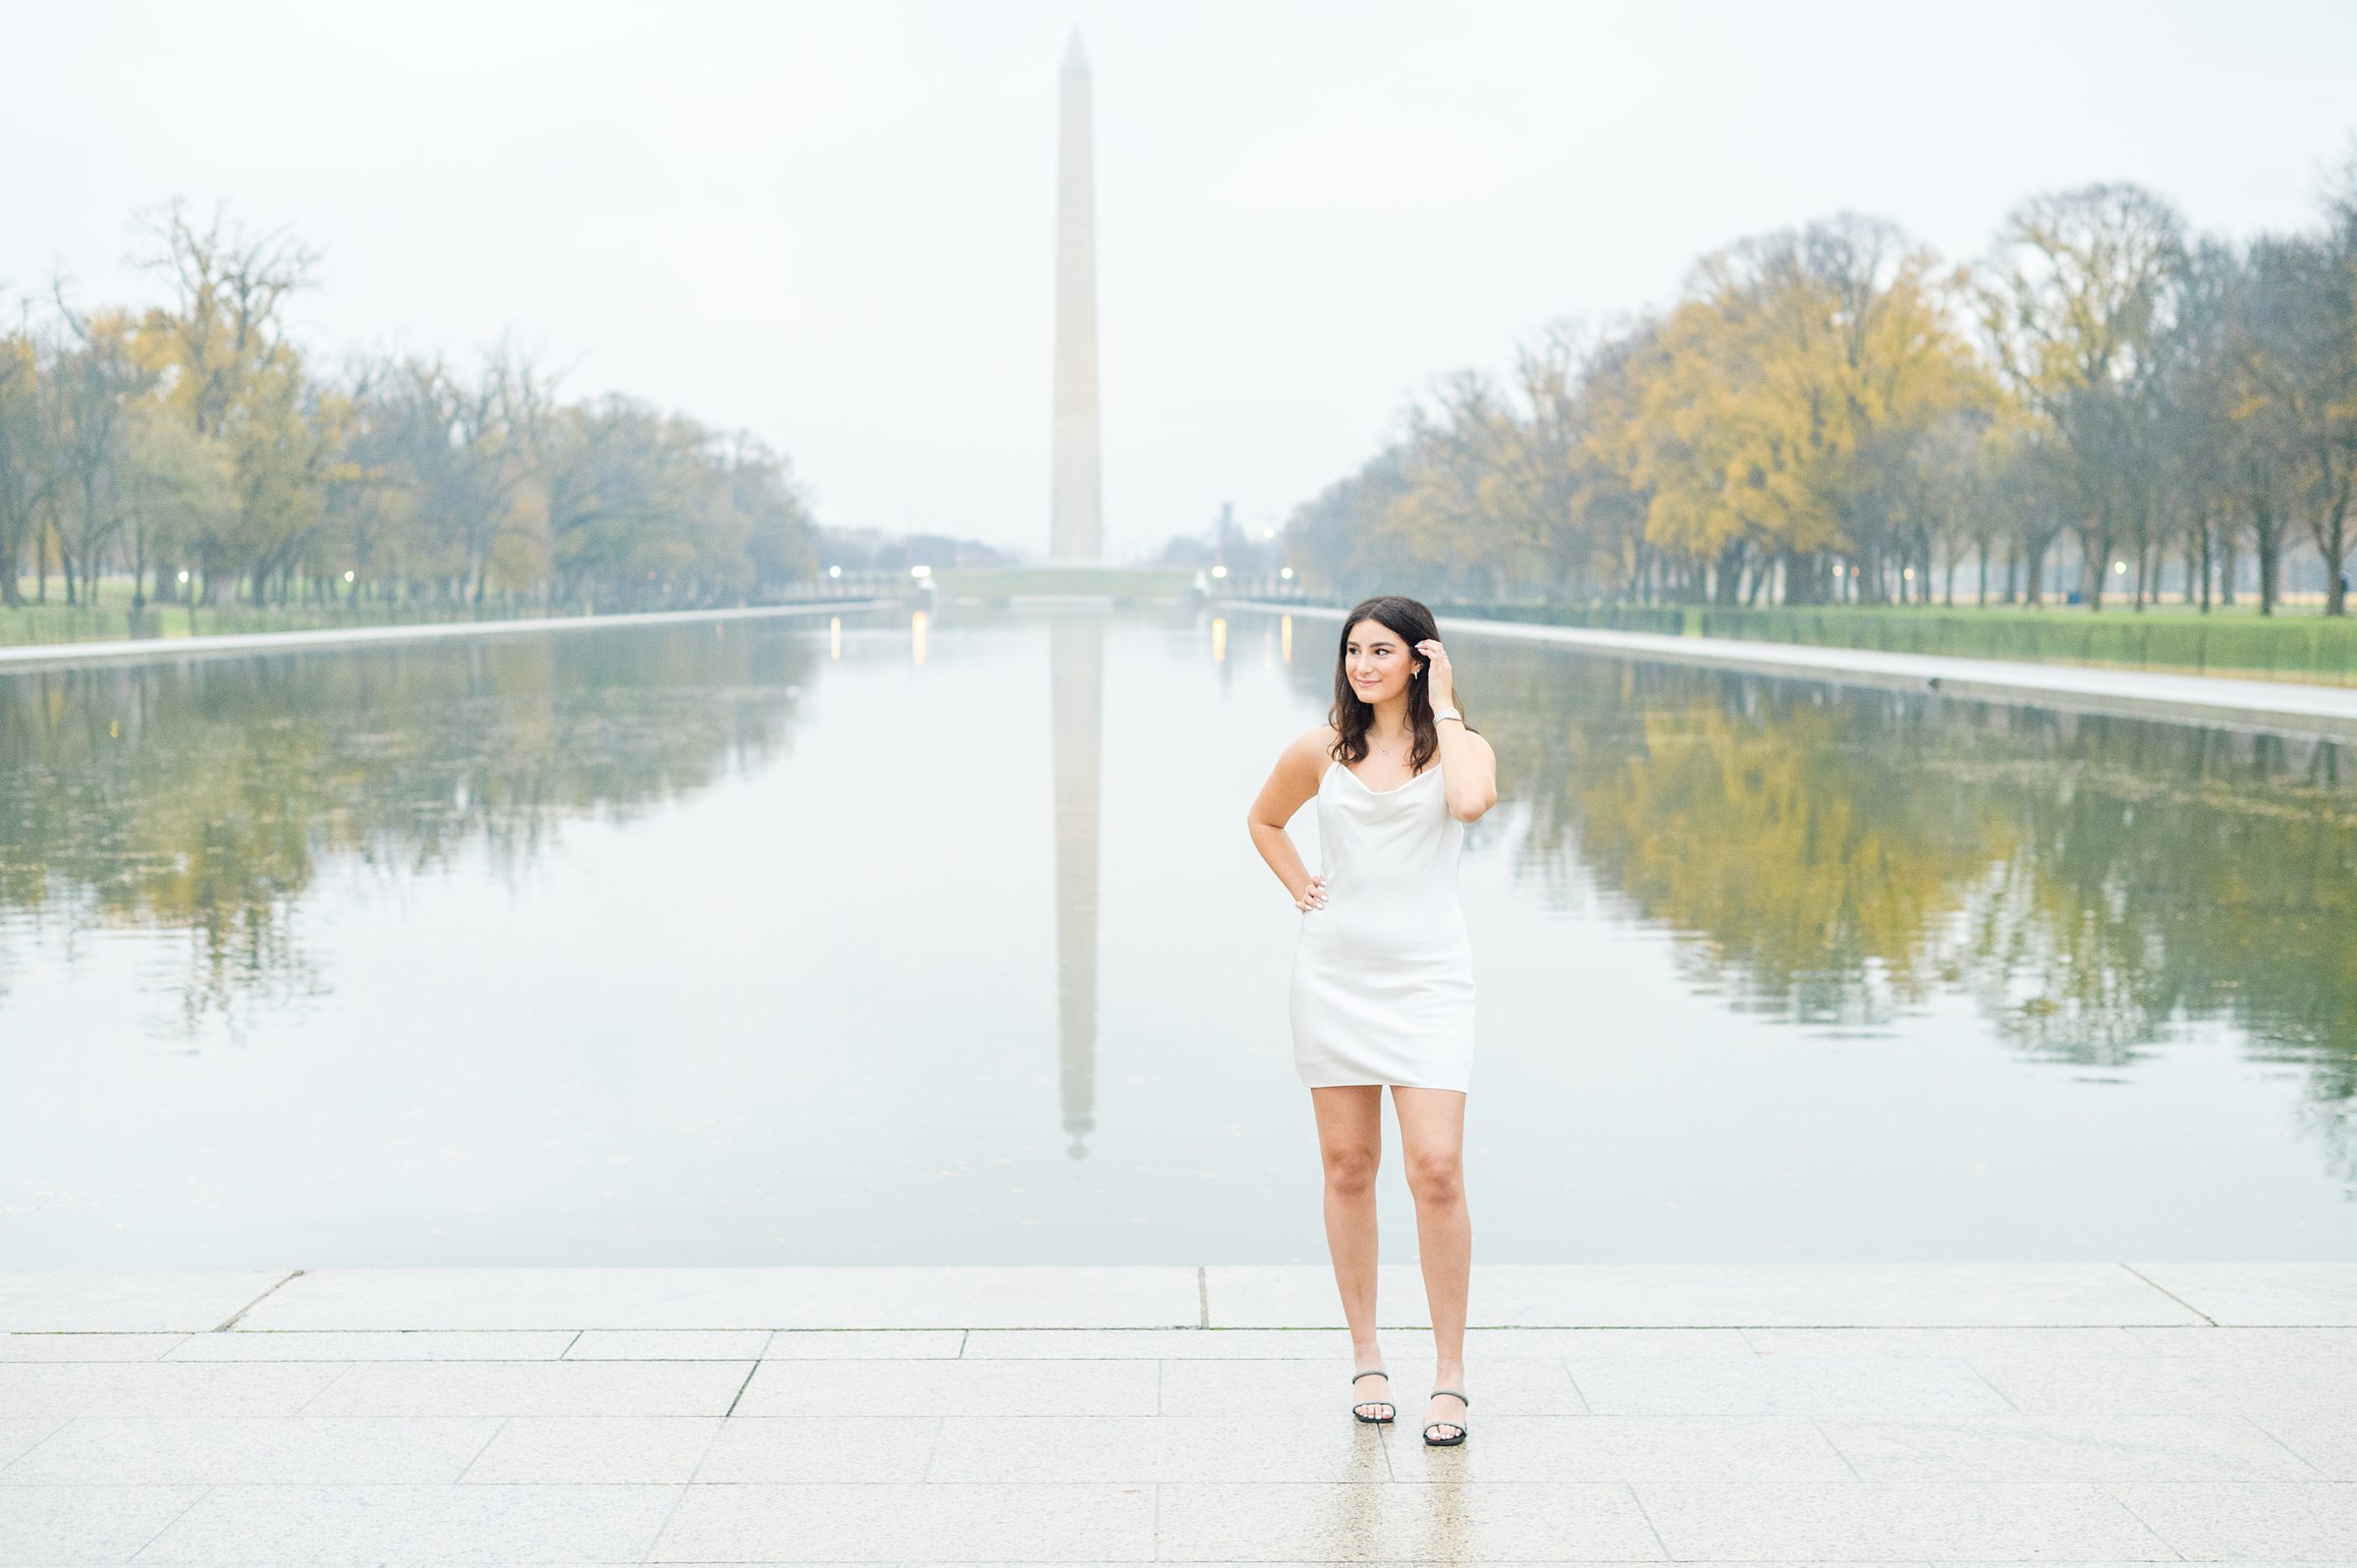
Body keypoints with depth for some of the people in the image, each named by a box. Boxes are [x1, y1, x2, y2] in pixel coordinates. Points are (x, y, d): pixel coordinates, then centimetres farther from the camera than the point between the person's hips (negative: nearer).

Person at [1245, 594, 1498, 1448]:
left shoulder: (1462, 744, 2)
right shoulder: (1321, 750, 7)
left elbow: (1470, 800, -22)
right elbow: (1264, 820, 24)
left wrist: (1443, 706, -11)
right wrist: (1301, 889, 9)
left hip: (1426, 978, -2)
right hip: (1335, 973, 3)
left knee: (1437, 1170, -11)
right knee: (1348, 1168, 7)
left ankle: (1449, 1375, 0)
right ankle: (1365, 1359, 19)